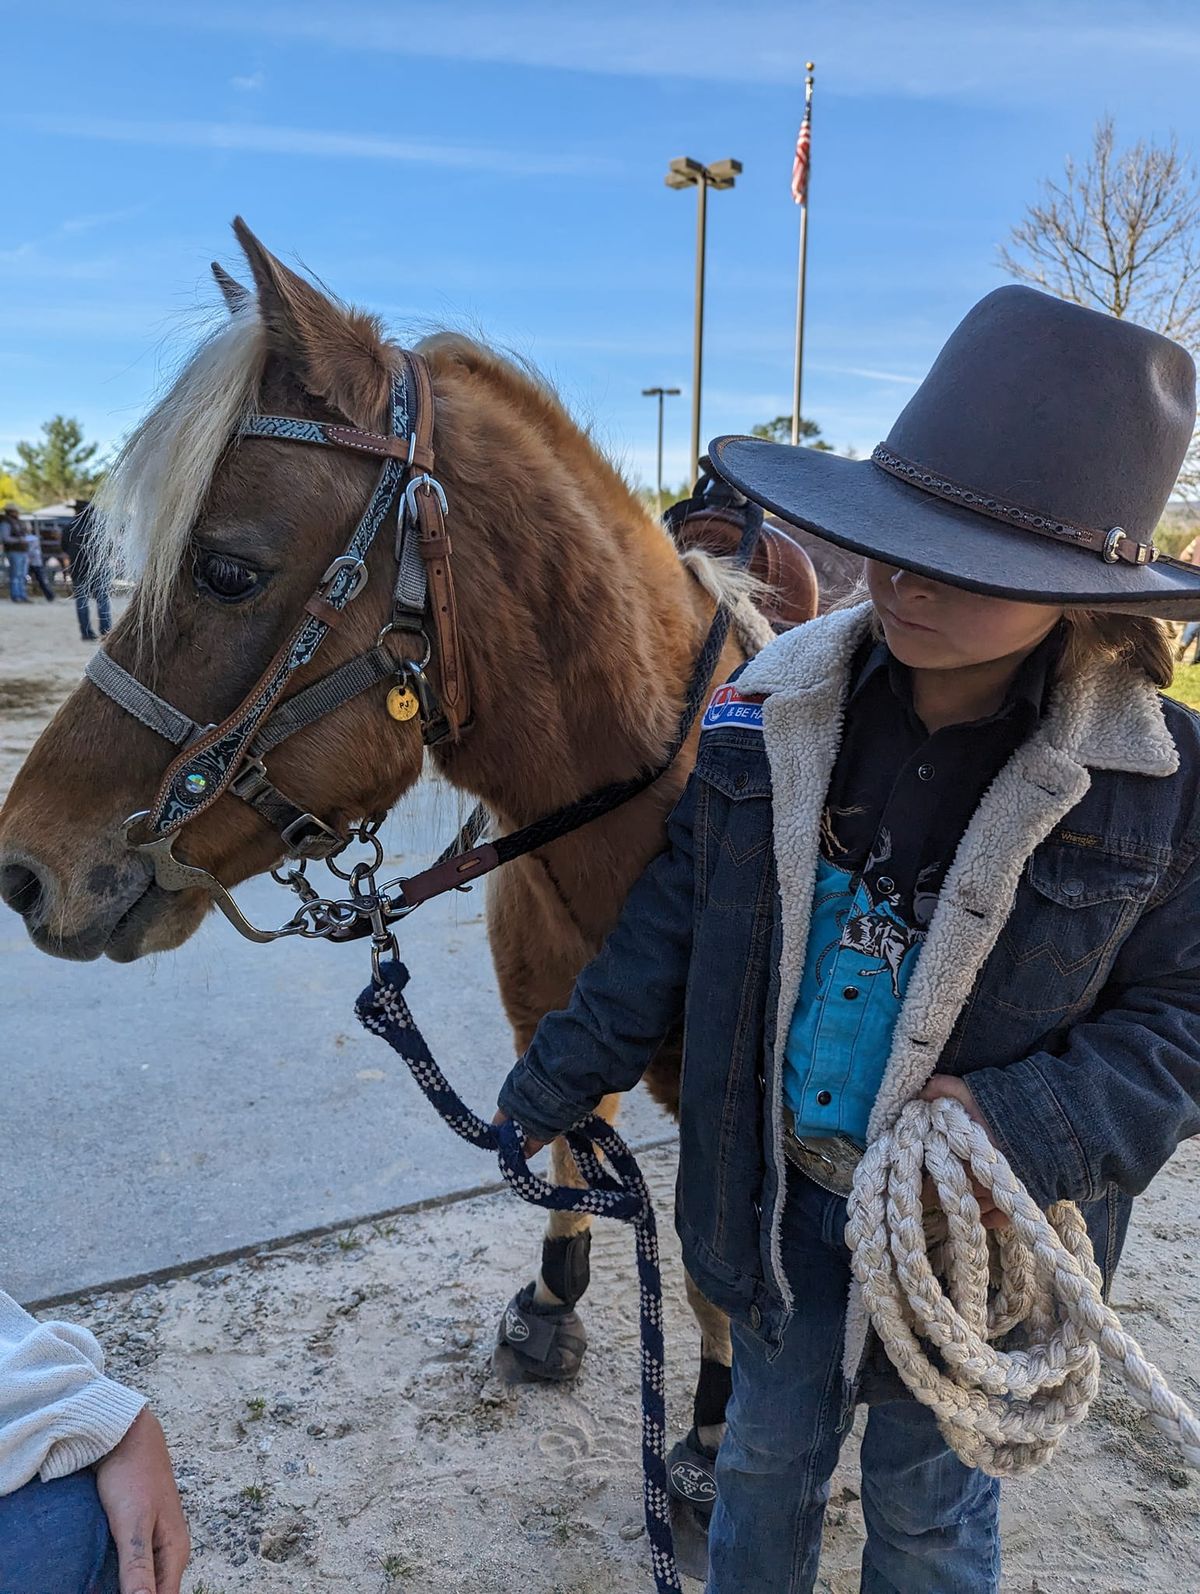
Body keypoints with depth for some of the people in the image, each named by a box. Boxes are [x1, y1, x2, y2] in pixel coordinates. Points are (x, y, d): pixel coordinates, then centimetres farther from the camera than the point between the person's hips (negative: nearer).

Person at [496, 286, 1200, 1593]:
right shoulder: (771, 710, -12)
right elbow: (670, 927, -3)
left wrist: (1026, 1126, -27)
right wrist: (548, 1091, 2)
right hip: (773, 1193, 2)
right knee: (770, 1450, 27)